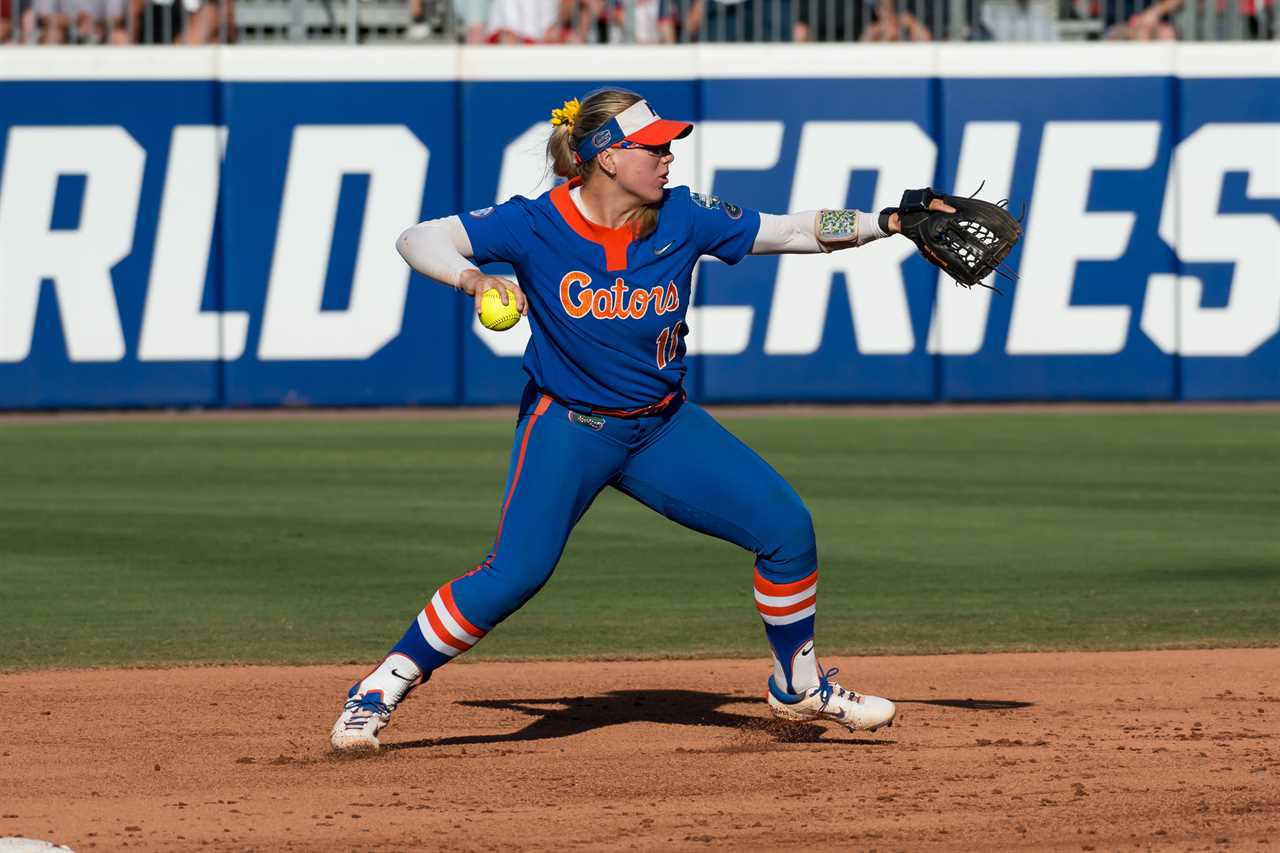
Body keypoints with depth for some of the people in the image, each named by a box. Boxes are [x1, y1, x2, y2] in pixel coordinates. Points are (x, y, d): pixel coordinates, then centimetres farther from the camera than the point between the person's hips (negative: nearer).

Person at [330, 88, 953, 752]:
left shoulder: (682, 218, -7)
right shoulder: (535, 225, -16)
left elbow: (793, 231, -1)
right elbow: (419, 241, -18)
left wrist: (892, 222, -10)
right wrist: (473, 279, -38)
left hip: (663, 426, 5)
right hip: (568, 428, -5)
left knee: (786, 527, -2)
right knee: (514, 572, -21)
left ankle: (797, 686, 20)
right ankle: (379, 693, -7)